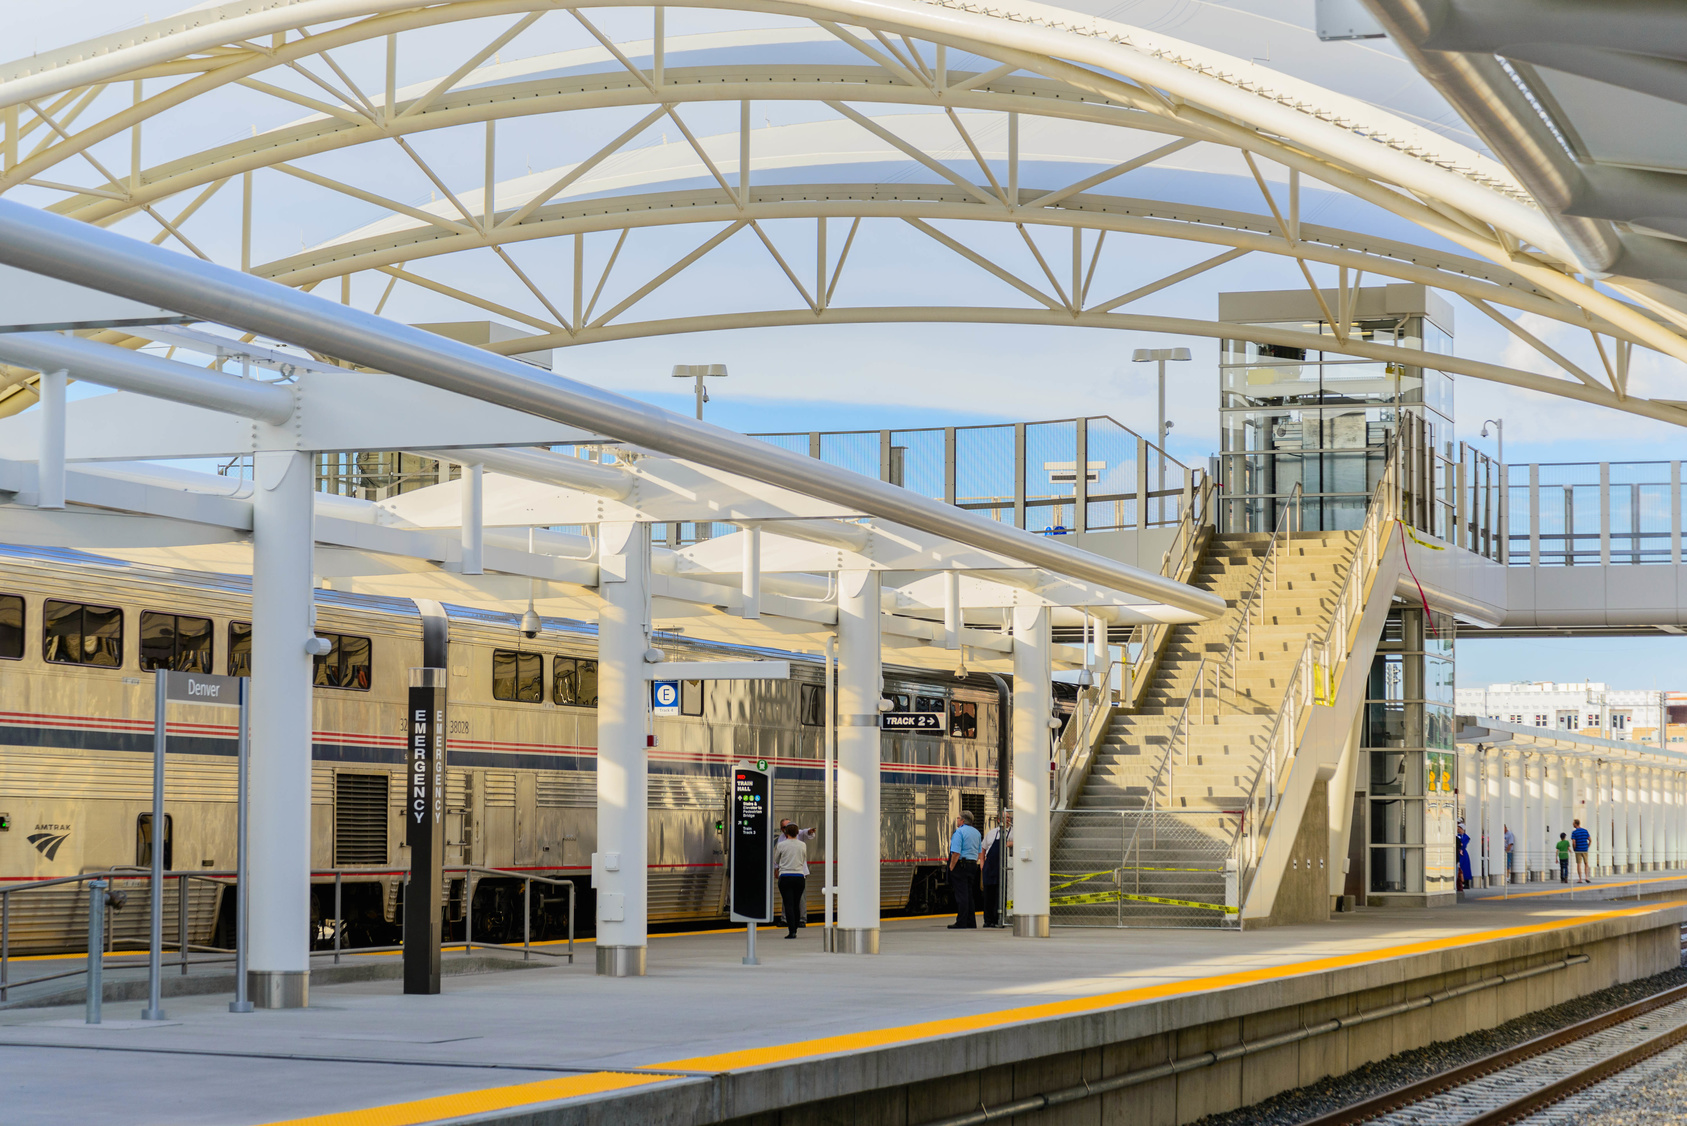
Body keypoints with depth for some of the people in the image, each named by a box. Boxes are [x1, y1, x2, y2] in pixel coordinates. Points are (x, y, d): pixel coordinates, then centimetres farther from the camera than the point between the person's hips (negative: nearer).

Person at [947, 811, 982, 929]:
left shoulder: (959, 832, -12)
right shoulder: (976, 832, 15)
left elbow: (956, 853, -20)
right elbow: (979, 852, 18)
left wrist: (951, 867, -13)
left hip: (961, 865, -8)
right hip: (973, 864, 8)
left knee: (961, 894, -7)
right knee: (969, 894, 14)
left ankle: (961, 923, -8)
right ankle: (971, 922, 14)